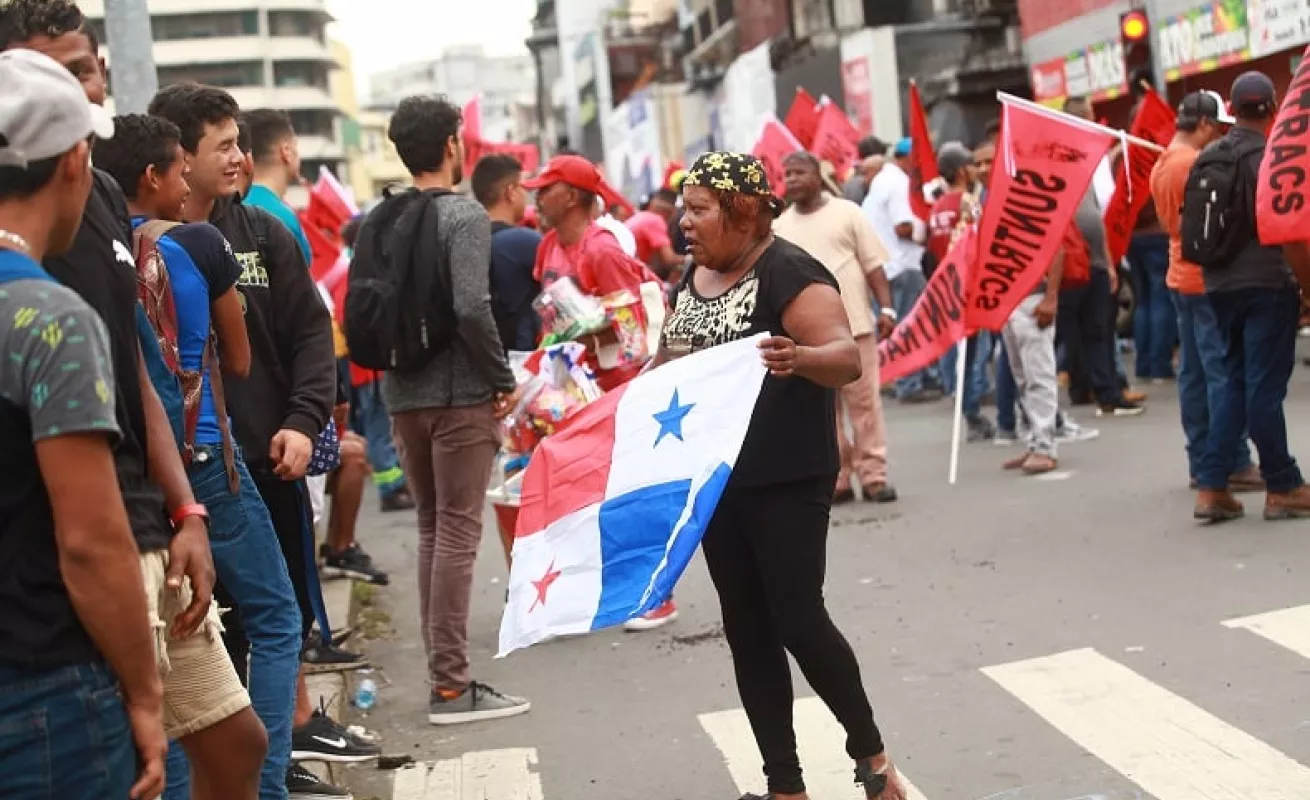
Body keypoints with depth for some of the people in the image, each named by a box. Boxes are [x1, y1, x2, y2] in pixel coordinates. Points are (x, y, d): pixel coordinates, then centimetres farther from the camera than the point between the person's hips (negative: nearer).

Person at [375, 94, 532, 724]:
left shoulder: (376, 221, 9)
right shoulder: (464, 216, -11)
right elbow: (471, 309, -21)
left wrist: (393, 364, 16)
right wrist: (503, 379, -11)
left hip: (402, 394, 7)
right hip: (459, 394, -7)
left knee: (431, 528, 15)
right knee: (457, 531, -3)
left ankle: (443, 668, 21)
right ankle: (451, 685, -2)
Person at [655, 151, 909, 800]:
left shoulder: (787, 272, -15)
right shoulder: (692, 276, 10)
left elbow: (847, 358, -26)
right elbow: (673, 359, 24)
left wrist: (796, 357, -45)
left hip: (786, 482, -8)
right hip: (717, 479, 8)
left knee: (798, 621, -6)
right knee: (745, 628, 8)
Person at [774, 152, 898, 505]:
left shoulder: (846, 212, 4)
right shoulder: (779, 226, 10)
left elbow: (873, 264, 3)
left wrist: (885, 308, -6)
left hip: (854, 323, -2)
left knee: (864, 401, 0)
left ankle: (873, 476, 6)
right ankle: (836, 479, 10)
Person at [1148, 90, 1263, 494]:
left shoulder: (1160, 166, 13)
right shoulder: (1197, 164, -16)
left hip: (1180, 276, 9)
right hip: (1207, 277, -9)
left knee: (1193, 373, 9)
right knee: (1223, 372, -6)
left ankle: (1201, 462, 13)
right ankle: (1234, 464, -4)